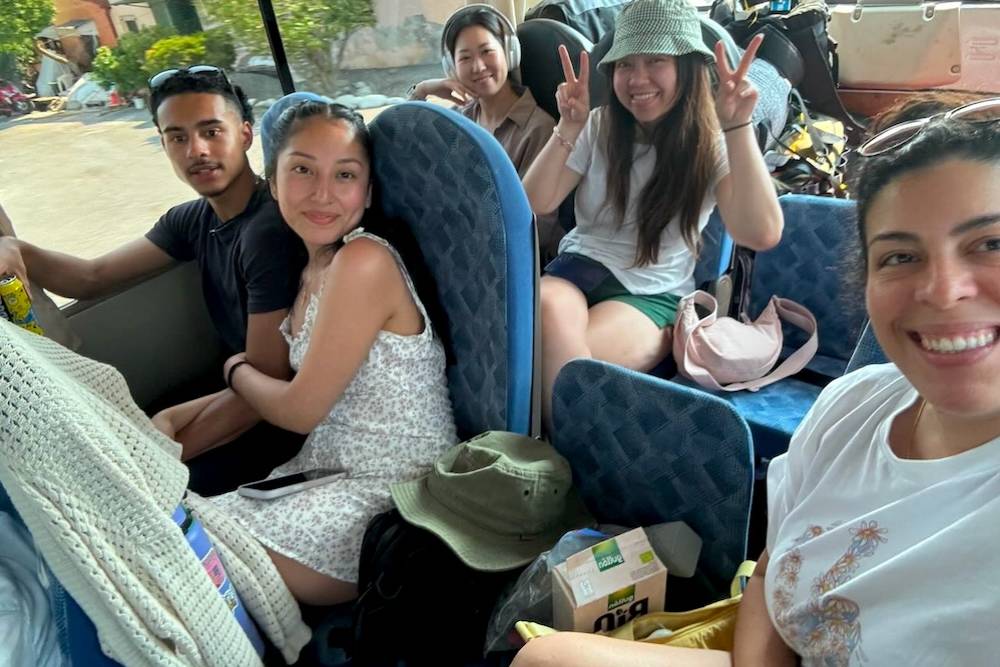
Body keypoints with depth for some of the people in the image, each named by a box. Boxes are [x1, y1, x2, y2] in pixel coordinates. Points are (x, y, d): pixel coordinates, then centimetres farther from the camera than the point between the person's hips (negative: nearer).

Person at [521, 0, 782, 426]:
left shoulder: (713, 145, -3)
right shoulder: (599, 127, 5)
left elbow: (762, 235, -20)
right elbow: (534, 204, -2)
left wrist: (738, 127, -26)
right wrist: (568, 129, -15)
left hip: (654, 295, -2)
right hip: (578, 267, 3)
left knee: (562, 357, -33)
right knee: (548, 308, -35)